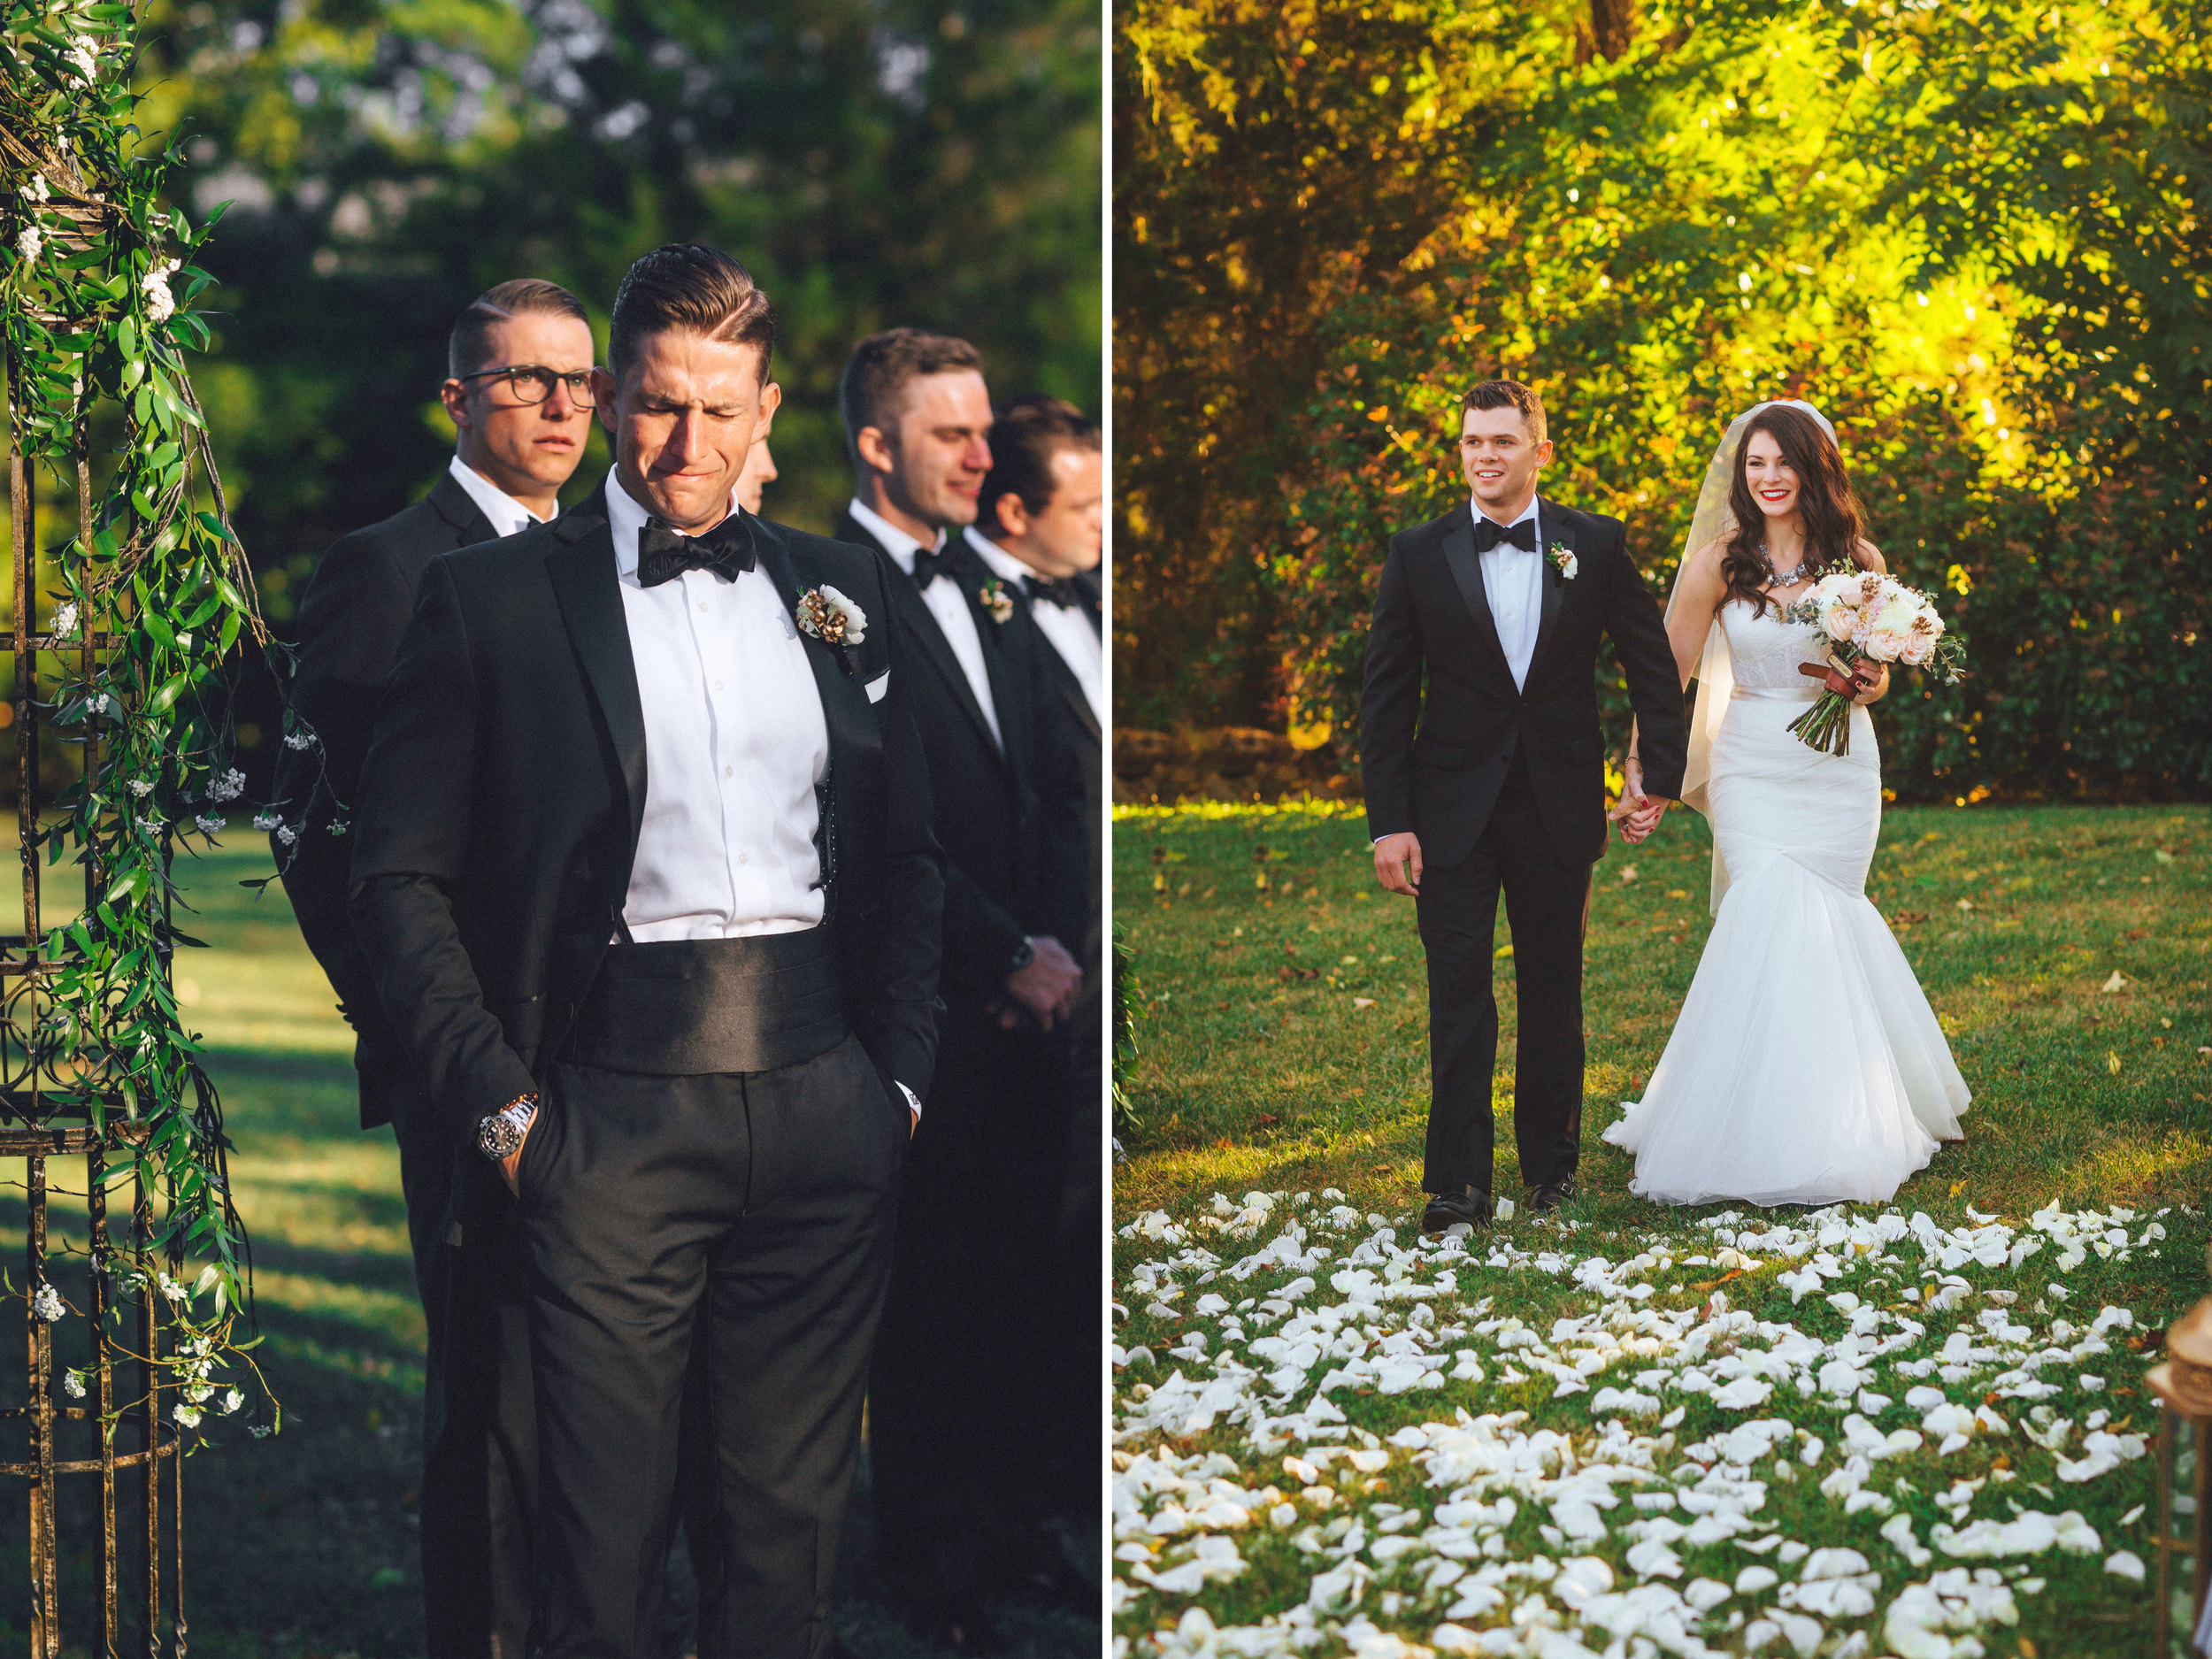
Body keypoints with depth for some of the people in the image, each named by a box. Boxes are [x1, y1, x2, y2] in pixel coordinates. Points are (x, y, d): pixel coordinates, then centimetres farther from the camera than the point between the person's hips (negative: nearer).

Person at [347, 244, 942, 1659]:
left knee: (796, 1526, 9)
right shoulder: (493, 598, 2)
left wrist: (905, 1073, 8)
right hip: (616, 1105, -3)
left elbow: (908, 855, 18)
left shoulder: (838, 592, 13)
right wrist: (497, 1101, -7)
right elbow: (403, 877, 0)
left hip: (825, 1103, 3)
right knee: (608, 1538, -2)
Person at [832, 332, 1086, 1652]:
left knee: (1013, 1283, 11)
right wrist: (1011, 961, -13)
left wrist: (1058, 944, 1)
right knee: (931, 1305, 4)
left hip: (1028, 1000, 7)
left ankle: (1000, 1534, 25)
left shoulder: (987, 593, 16)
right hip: (926, 1010, -7)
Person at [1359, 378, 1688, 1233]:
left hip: (1559, 806, 1)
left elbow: (1652, 665, 8)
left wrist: (1662, 778, 2)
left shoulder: (1595, 545, 0)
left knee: (1554, 993, 11)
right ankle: (1458, 1181, -3)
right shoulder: (1418, 554, -1)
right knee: (1460, 993, -5)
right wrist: (1389, 821, -6)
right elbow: (1385, 696, -1)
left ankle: (1552, 1163, 23)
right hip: (1453, 809, -1)